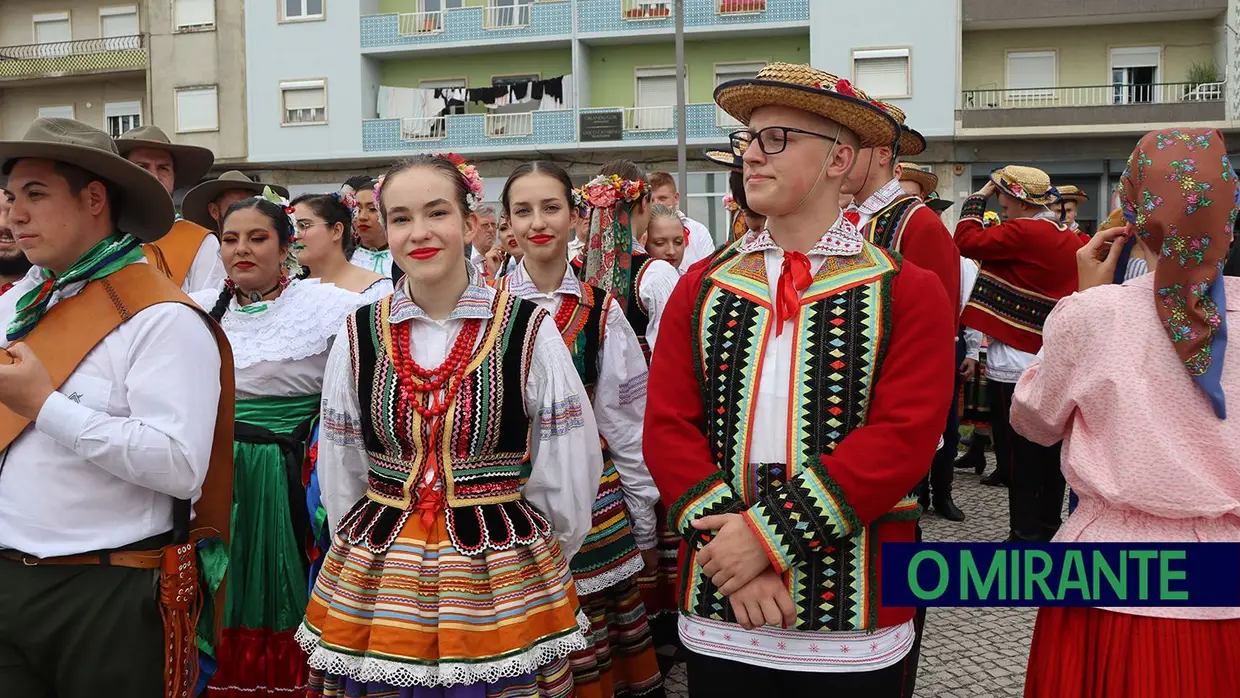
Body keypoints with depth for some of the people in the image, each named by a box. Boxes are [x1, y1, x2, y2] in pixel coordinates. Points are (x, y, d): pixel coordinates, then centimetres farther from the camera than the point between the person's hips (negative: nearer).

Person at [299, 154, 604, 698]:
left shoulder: (529, 331, -7)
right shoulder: (359, 336, 2)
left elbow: (568, 470, 0)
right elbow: (340, 475, 11)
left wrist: (541, 563, 7)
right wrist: (364, 553, 14)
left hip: (504, 585, -2)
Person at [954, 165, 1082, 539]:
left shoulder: (1024, 232, -15)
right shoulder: (1070, 239, 10)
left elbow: (967, 240, -16)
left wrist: (980, 195, -5)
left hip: (1016, 366, -8)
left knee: (1019, 456, -1)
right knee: (1049, 453, 14)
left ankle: (1026, 533, 3)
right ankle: (1048, 527, 24)